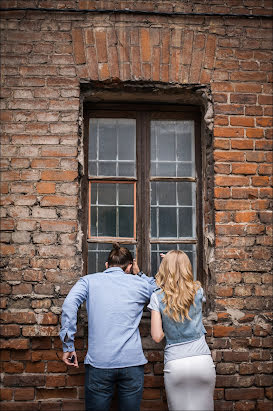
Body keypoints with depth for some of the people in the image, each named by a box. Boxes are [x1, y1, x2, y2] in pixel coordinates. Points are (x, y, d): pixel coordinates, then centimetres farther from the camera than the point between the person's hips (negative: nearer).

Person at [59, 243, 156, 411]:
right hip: (132, 362, 1)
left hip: (99, 362, -1)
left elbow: (70, 304, -10)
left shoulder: (89, 280, 7)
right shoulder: (139, 283, 9)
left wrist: (68, 346, -8)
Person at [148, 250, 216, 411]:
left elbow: (157, 337, -2)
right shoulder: (198, 291, 1)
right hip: (203, 361, 1)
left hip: (175, 364, -1)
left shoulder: (158, 297, -3)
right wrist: (176, 261, 29)